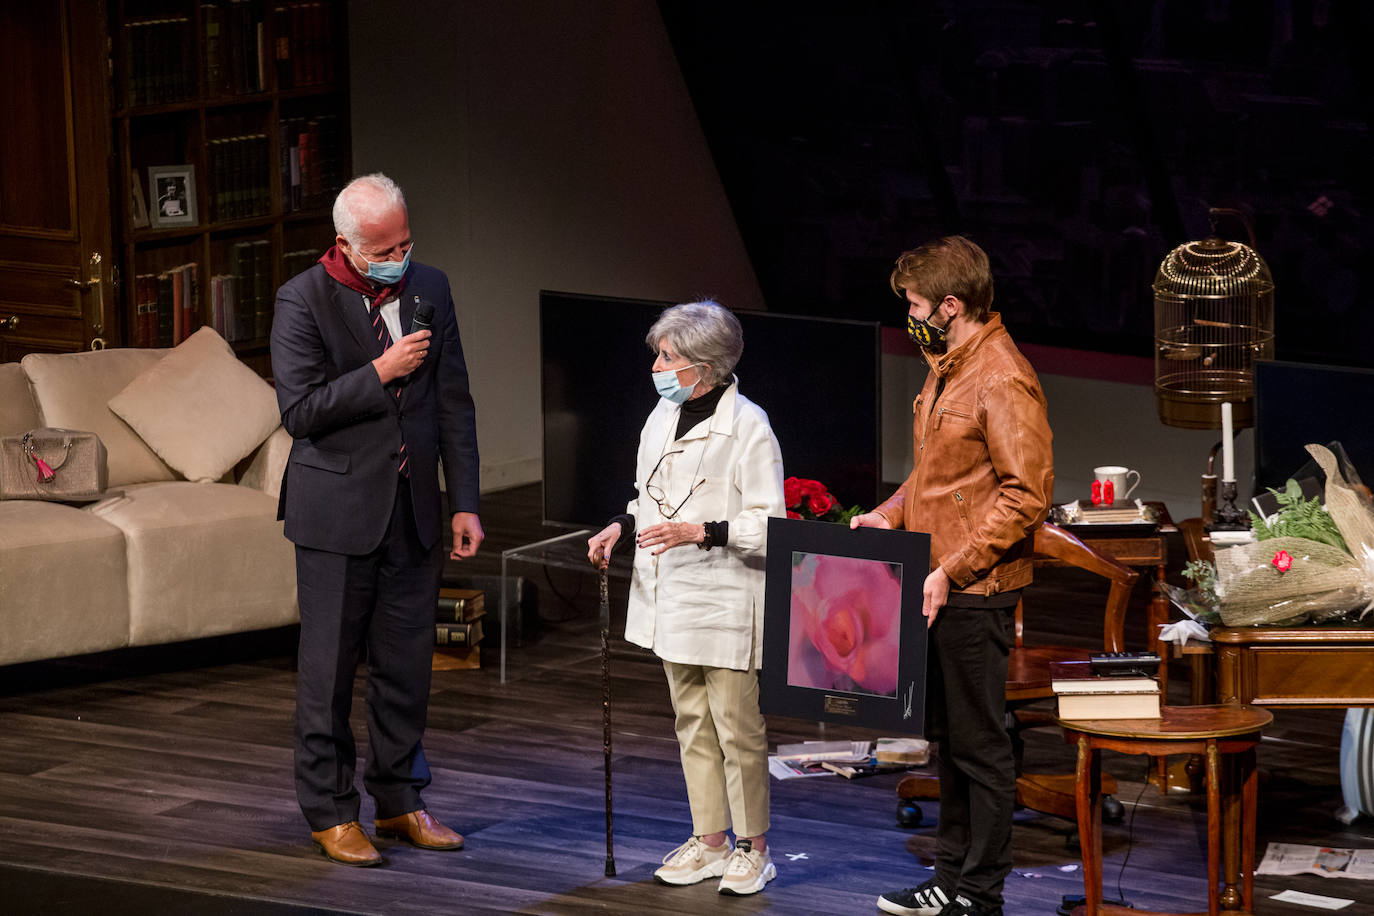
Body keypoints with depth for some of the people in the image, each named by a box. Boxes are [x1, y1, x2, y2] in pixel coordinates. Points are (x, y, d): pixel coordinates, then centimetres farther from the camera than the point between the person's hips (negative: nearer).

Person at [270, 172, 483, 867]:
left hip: (413, 509, 4)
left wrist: (464, 502, 5)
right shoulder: (303, 300, -10)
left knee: (406, 664, 10)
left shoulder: (429, 288, 5)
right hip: (337, 510, -4)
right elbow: (299, 410, -14)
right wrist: (380, 372, -20)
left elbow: (454, 402, 8)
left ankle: (399, 801, 23)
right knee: (329, 666, 2)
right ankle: (328, 811, 12)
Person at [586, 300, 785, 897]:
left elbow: (767, 525, -14)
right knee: (692, 726, 13)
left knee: (737, 730, -2)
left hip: (725, 602, -8)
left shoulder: (748, 427, -13)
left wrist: (700, 532, -24)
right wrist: (622, 528, 4)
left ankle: (753, 848, 9)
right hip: (672, 600, 8)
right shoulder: (663, 416, 10)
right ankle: (709, 842, 21)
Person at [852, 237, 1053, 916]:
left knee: (979, 744, -2)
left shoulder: (1003, 381, -18)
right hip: (937, 586, 10)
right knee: (949, 737, 16)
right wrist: (891, 515, 8)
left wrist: (952, 569, -23)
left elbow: (1026, 495, -22)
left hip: (975, 591, -10)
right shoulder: (946, 367, 14)